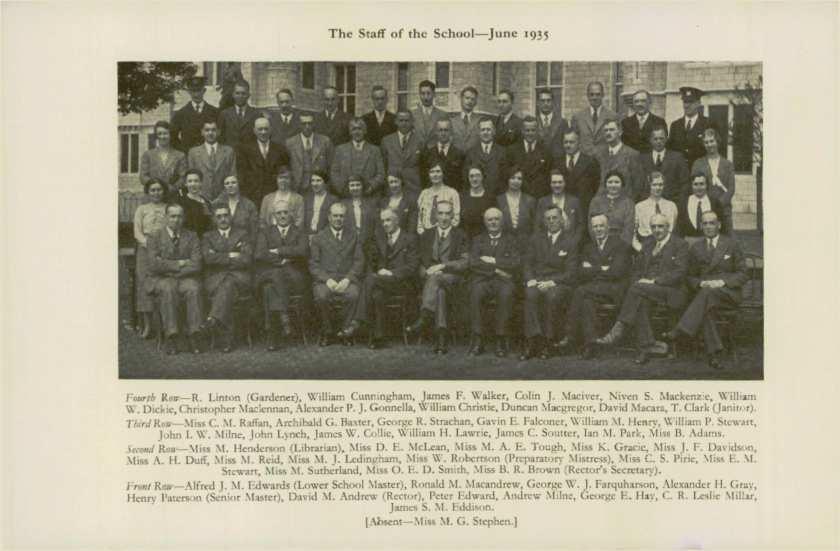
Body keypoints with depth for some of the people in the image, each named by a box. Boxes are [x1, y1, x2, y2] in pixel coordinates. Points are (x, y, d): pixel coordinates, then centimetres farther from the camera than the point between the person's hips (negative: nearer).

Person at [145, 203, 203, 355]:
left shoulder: (191, 238, 10)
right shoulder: (155, 239, 6)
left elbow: (196, 265, -3)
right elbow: (154, 265, -10)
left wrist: (172, 271, -10)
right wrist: (179, 264, -11)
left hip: (186, 278, 1)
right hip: (161, 280, -1)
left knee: (193, 289, -32)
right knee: (168, 289, -35)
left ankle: (193, 335, -32)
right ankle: (171, 336, -34)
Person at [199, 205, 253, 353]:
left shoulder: (242, 235, 16)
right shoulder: (208, 237, 20)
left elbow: (247, 259, -1)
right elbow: (208, 258, -2)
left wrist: (220, 259, -1)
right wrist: (231, 256, -4)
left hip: (239, 278, -1)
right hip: (215, 279, 1)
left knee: (228, 283, -37)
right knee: (226, 291, -34)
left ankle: (213, 319, -55)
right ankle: (228, 338, -39)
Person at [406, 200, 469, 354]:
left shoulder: (460, 236, 17)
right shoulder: (426, 236, 24)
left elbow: (464, 263, 3)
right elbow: (420, 263, 17)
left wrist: (442, 266, -12)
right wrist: (427, 272, -8)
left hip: (453, 279, -1)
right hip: (430, 278, 2)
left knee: (436, 279, -39)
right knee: (440, 291, -37)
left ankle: (425, 317, -53)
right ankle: (441, 338, -51)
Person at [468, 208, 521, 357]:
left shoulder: (511, 240, 18)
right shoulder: (478, 241, 21)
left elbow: (516, 262, 0)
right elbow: (473, 262, 3)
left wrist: (493, 260, -5)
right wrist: (496, 269, -7)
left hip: (504, 280, -1)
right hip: (482, 279, 1)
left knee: (506, 294, -36)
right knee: (475, 293, -34)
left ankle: (501, 340, -31)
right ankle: (478, 340, -32)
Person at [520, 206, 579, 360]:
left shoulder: (570, 241, 7)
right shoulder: (536, 239, 19)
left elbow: (571, 272, -1)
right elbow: (528, 264, 13)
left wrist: (552, 282, -16)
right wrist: (530, 280, -9)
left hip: (559, 283, -2)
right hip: (537, 281, 2)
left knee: (552, 296, -36)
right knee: (531, 294, -33)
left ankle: (549, 342, -27)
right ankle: (533, 341, -35)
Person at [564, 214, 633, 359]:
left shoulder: (621, 246, 6)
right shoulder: (588, 247, 22)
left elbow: (616, 272, -9)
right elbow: (581, 274, 9)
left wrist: (593, 269, -2)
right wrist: (602, 269, -7)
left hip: (614, 290, -4)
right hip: (592, 289, 4)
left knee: (581, 291, -31)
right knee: (587, 300, -33)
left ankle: (571, 335, -29)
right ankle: (589, 345, -37)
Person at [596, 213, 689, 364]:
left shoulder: (680, 245, 2)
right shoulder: (647, 246, 22)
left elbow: (680, 272, -10)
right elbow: (636, 270, 22)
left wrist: (653, 281, -17)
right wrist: (638, 281, -2)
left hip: (671, 292, -5)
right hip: (646, 288, 5)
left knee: (638, 288, -32)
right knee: (640, 301, -32)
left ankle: (618, 329, -33)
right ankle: (645, 346, -31)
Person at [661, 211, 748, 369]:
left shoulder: (731, 245, 8)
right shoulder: (696, 249, 16)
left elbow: (742, 274, 5)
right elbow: (691, 278, 18)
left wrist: (722, 282, -13)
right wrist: (701, 283, -7)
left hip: (728, 293, -2)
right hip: (704, 293, 2)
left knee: (708, 292, -37)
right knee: (706, 308, -35)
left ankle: (681, 331, -46)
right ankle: (713, 352, -40)